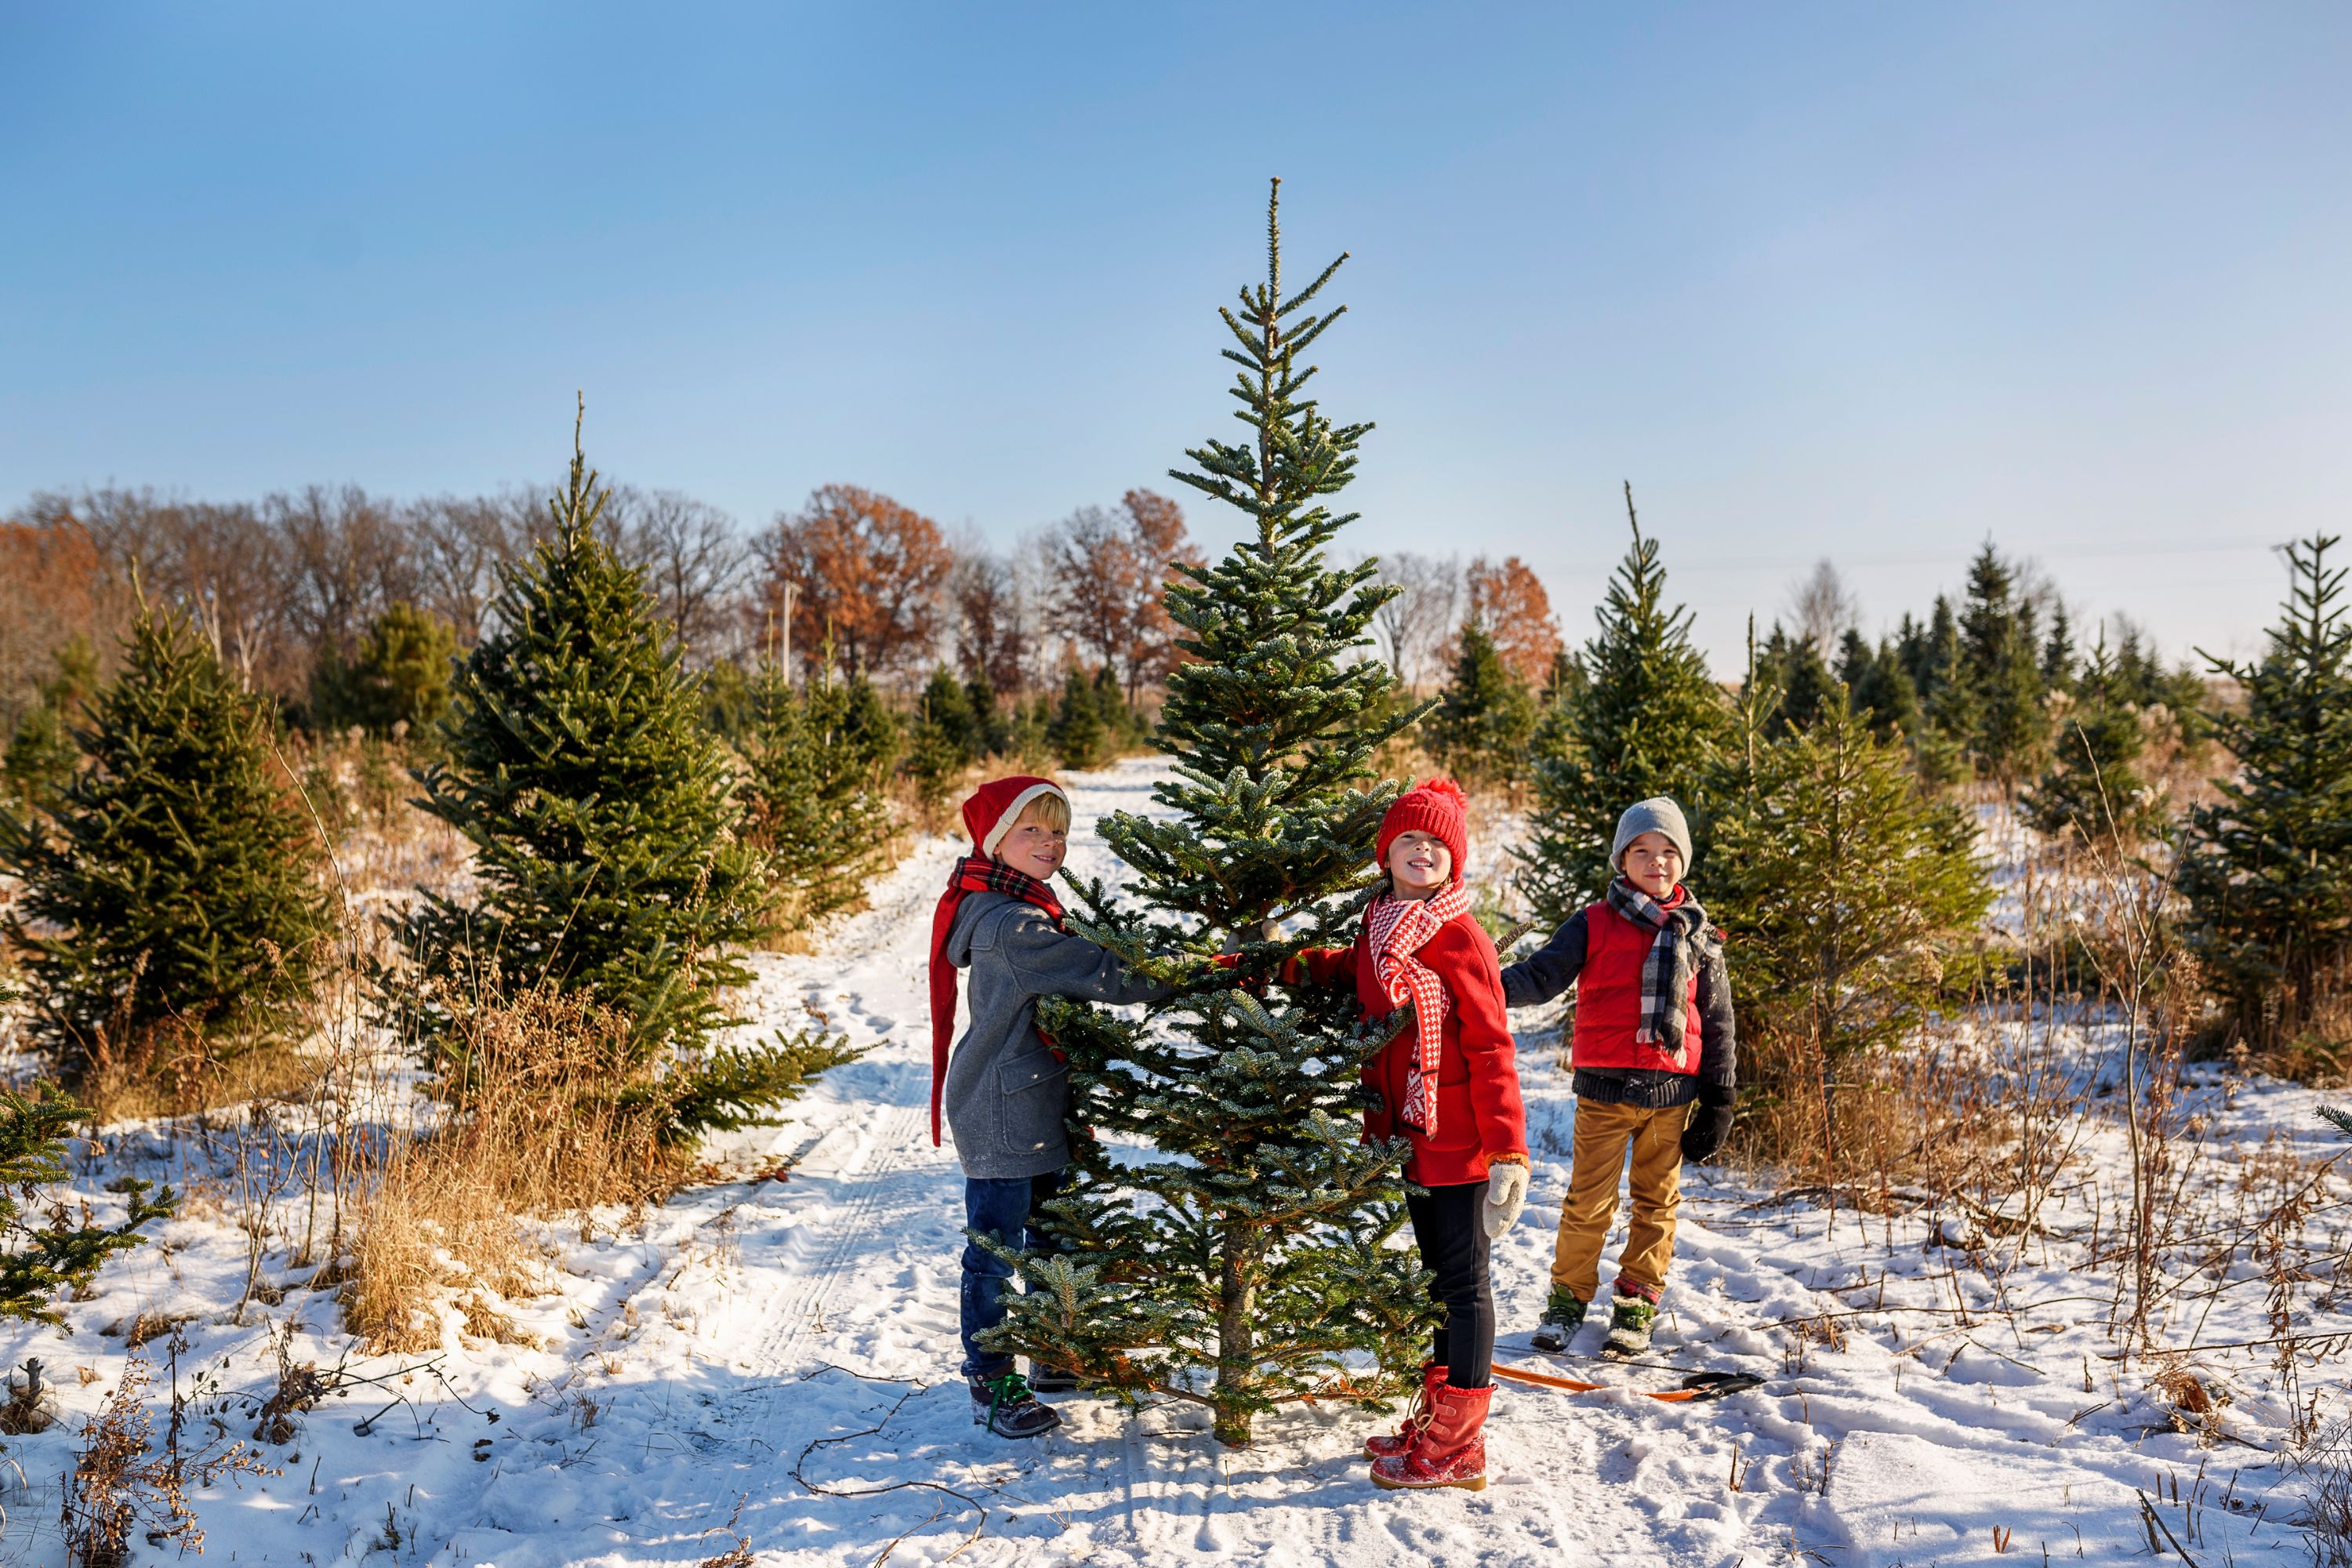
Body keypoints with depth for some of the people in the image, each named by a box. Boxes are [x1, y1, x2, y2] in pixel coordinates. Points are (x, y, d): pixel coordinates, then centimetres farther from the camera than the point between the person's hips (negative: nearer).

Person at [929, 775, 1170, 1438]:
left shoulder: (1027, 911, 12)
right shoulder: (1007, 925, -23)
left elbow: (1072, 981, 13)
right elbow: (1103, 976, -26)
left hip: (1037, 1105, 11)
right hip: (1002, 1115, -11)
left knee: (1051, 1233, 21)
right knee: (996, 1246, 1)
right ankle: (992, 1386, 13)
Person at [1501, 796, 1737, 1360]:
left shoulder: (1697, 934, 8)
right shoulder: (1594, 925, 2)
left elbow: (1717, 1019, 12)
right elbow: (1542, 974, -6)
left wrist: (1720, 1097, 10)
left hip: (1672, 1091, 2)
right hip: (1605, 1086, -2)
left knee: (1657, 1202, 9)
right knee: (1589, 1201, 0)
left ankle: (1636, 1309, 23)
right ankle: (1567, 1302, 16)